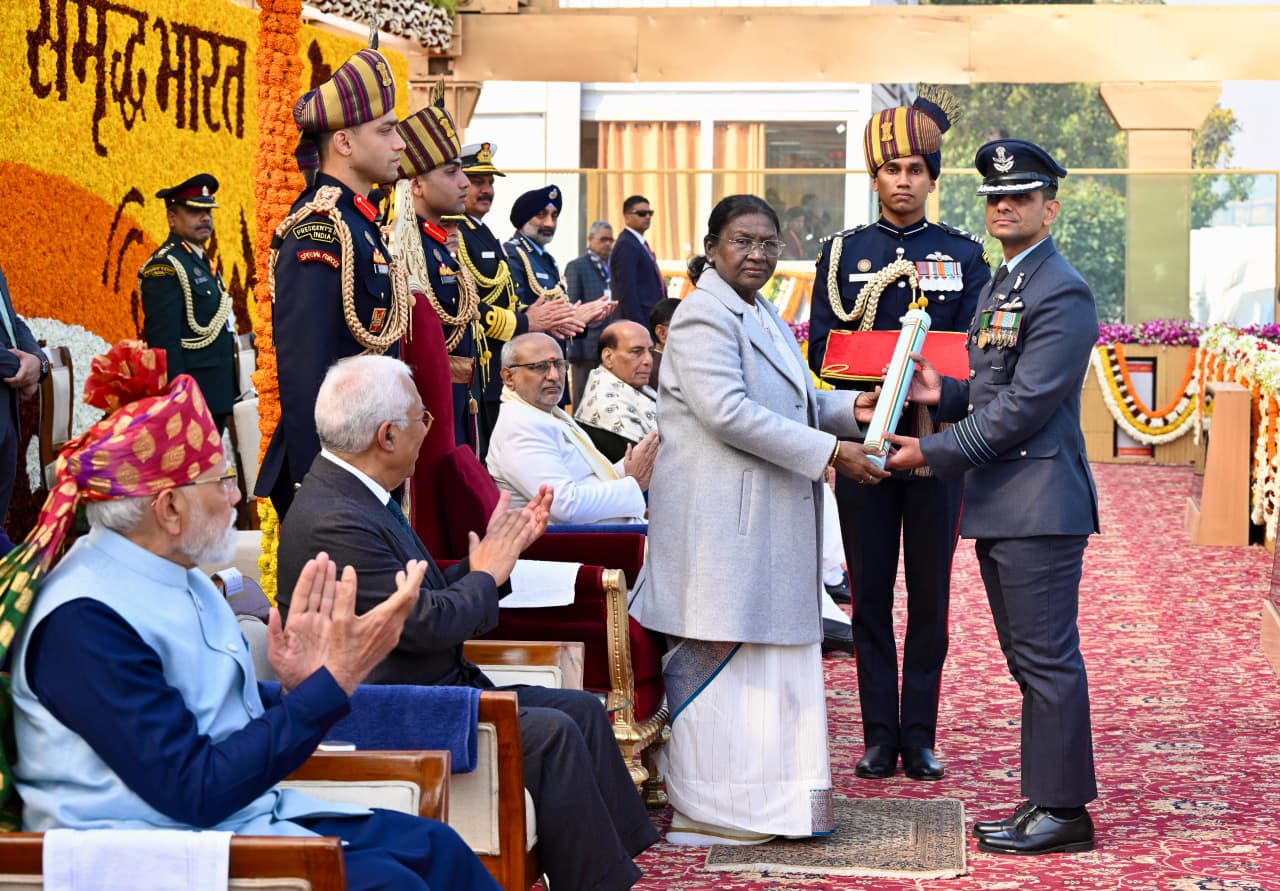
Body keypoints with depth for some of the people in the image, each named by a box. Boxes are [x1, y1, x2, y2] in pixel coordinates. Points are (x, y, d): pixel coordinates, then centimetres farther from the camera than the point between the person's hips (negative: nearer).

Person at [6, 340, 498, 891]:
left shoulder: (181, 579, 9)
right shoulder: (85, 622, -19)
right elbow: (195, 792, -22)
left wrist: (299, 685, -6)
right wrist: (335, 682, -23)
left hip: (243, 817, 9)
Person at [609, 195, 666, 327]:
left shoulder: (640, 244, 20)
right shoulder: (626, 246, -11)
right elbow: (627, 292, -19)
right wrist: (638, 325, -22)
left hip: (650, 321, 10)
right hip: (638, 321, -10)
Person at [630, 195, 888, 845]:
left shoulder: (763, 315, 19)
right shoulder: (703, 316, -12)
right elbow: (727, 412, -23)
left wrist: (849, 407, 6)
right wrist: (829, 453, -22)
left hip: (769, 520, 10)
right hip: (720, 517, -10)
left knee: (767, 651, 11)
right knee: (718, 656, -6)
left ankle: (766, 798, 18)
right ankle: (709, 810, 0)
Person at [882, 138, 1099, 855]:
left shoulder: (1062, 293, -14)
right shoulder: (1000, 286, 18)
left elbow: (1025, 405, -19)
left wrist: (935, 453, -16)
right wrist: (945, 392, 6)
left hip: (1039, 503, -10)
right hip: (1000, 502, 10)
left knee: (1048, 659, -5)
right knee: (1030, 661, 14)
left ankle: (1063, 810, 1)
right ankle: (1047, 799, 21)